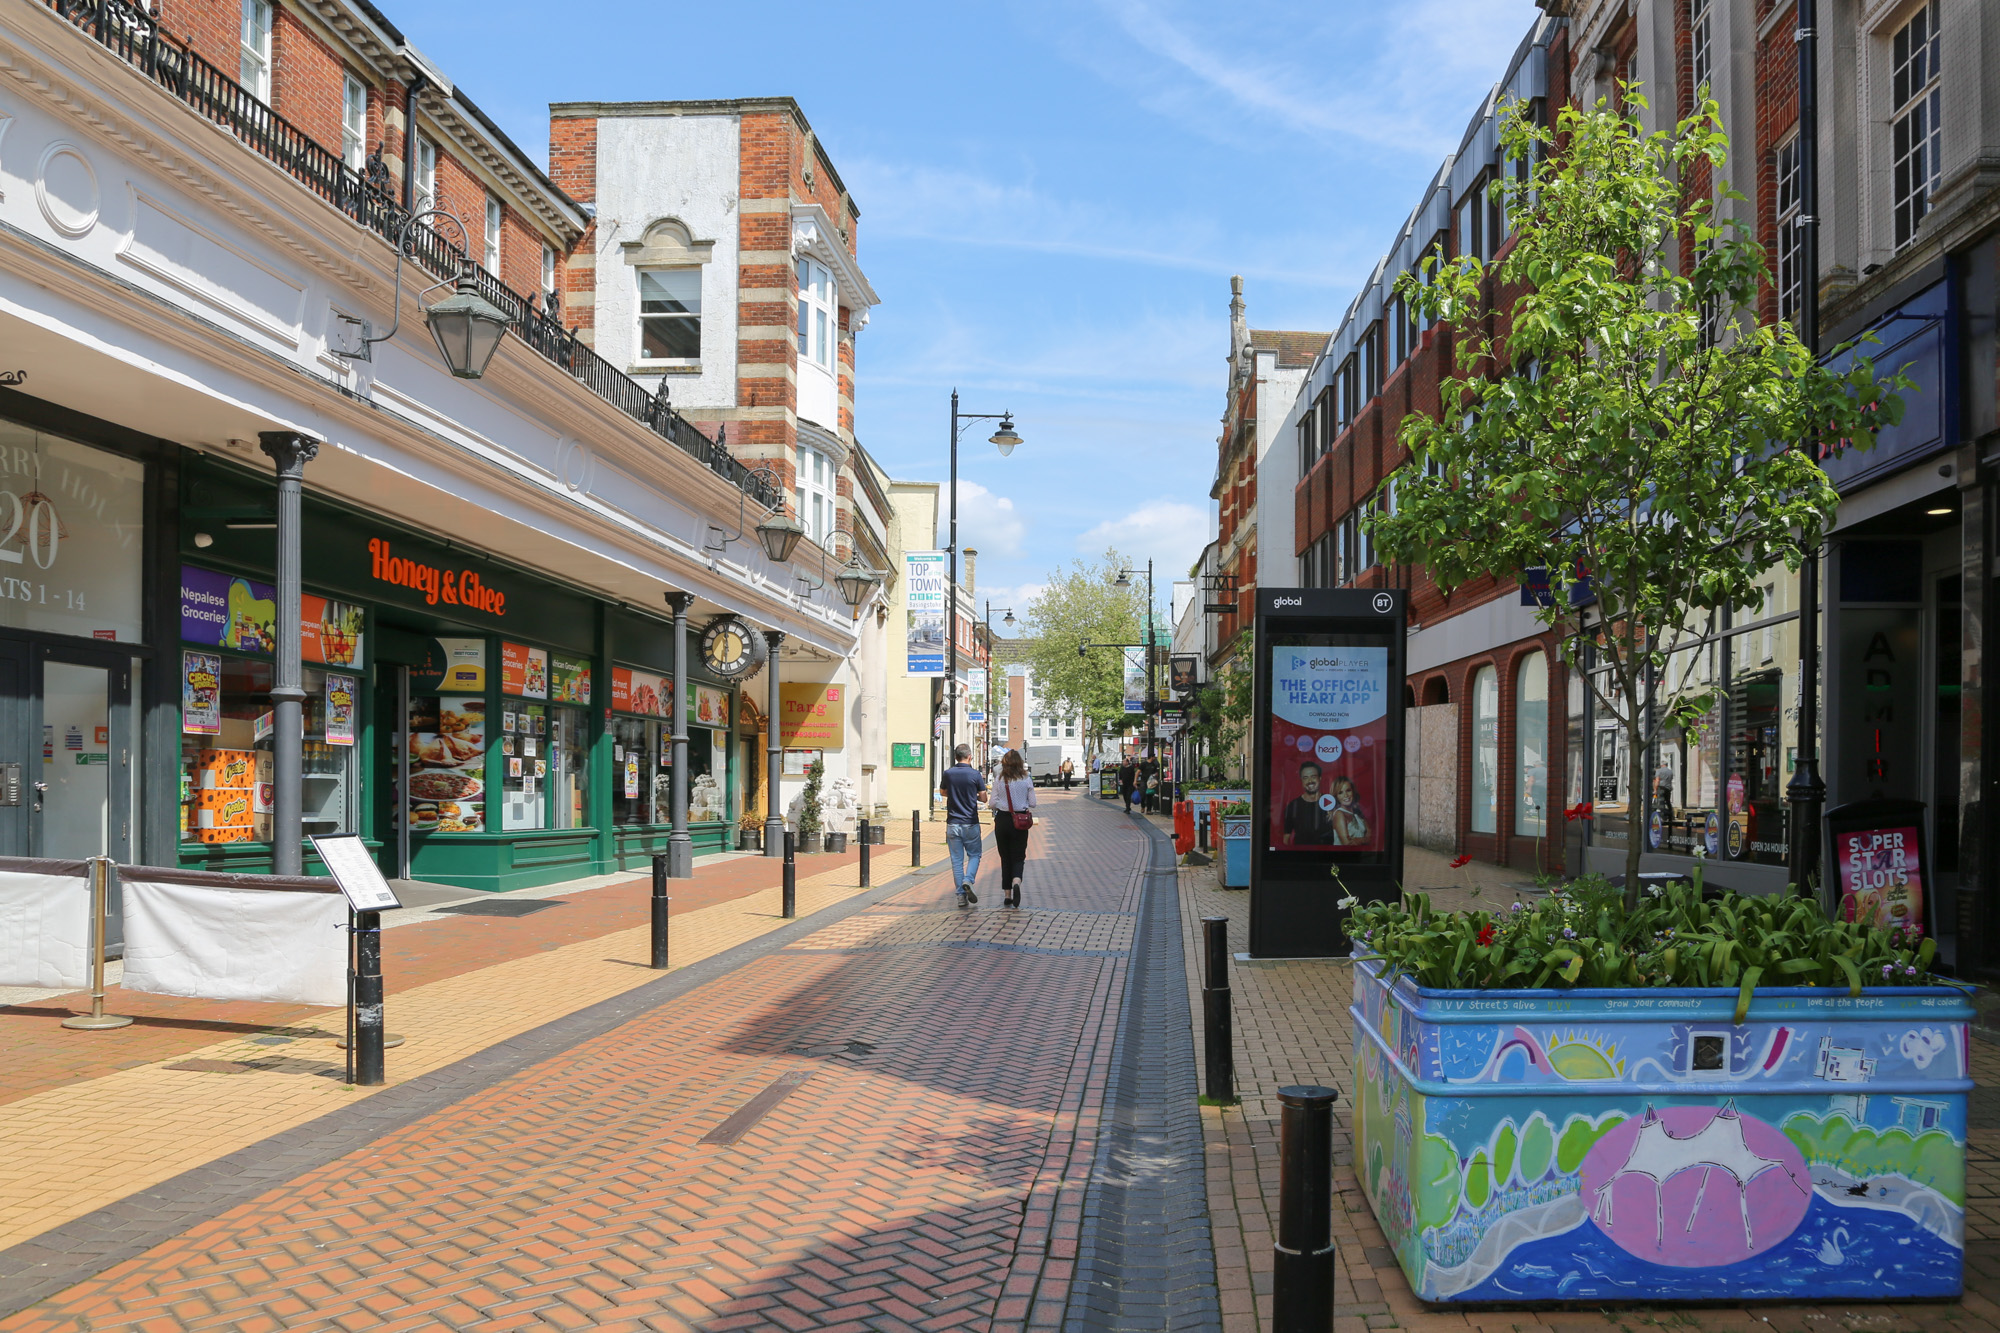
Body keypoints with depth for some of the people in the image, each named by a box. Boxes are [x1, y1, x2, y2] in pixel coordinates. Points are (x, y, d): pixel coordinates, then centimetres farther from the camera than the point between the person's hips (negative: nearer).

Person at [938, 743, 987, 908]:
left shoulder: (948, 774, -1)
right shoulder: (975, 774, -8)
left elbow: (942, 792, 17)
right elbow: (983, 797, -1)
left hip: (953, 823, 2)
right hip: (971, 823, -2)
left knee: (957, 860, 6)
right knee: (974, 855, 14)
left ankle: (961, 895, 4)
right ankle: (968, 880, -11)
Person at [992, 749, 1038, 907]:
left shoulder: (999, 780, -4)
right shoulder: (1026, 780, -3)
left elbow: (993, 803, -5)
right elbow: (1032, 803, -1)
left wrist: (989, 805, 18)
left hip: (1002, 821, 0)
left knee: (1005, 857, 11)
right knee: (1018, 856, 5)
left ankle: (1008, 895, 12)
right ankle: (1016, 882, -26)